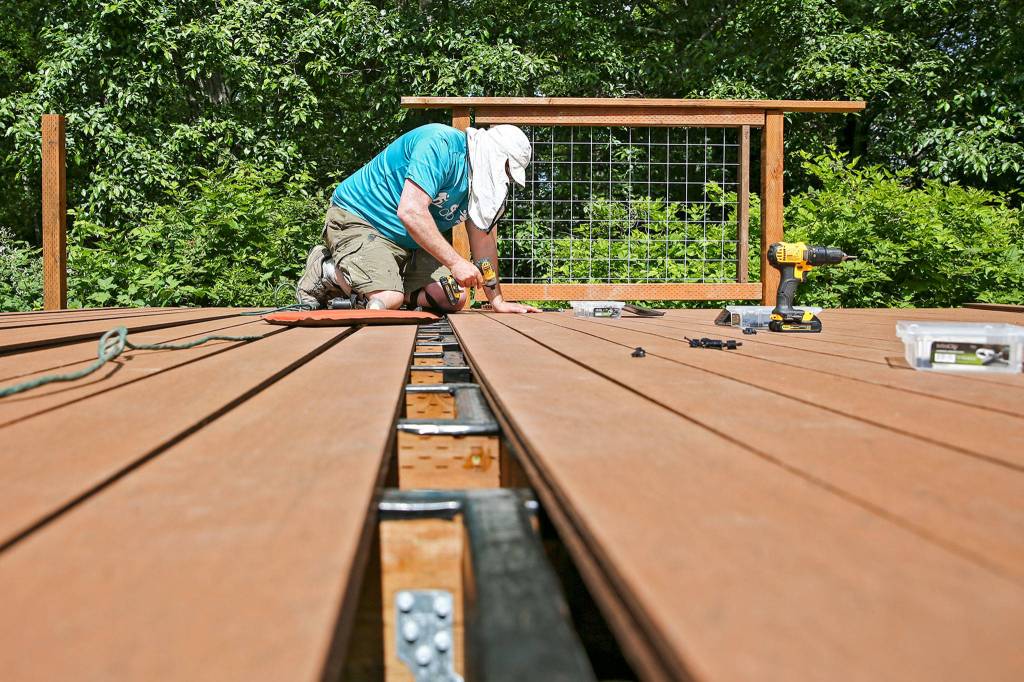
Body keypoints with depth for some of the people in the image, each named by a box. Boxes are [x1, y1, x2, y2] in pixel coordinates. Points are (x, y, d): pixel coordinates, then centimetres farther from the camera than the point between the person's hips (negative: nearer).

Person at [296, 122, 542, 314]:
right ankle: (325, 271, 0)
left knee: (454, 300, -3)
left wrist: (497, 301, -1)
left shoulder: (481, 179, 2)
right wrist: (456, 262, -33)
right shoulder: (441, 145, -26)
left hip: (409, 242, 9)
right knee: (386, 301, -28)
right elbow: (410, 211, -36)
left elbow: (483, 239, 5)